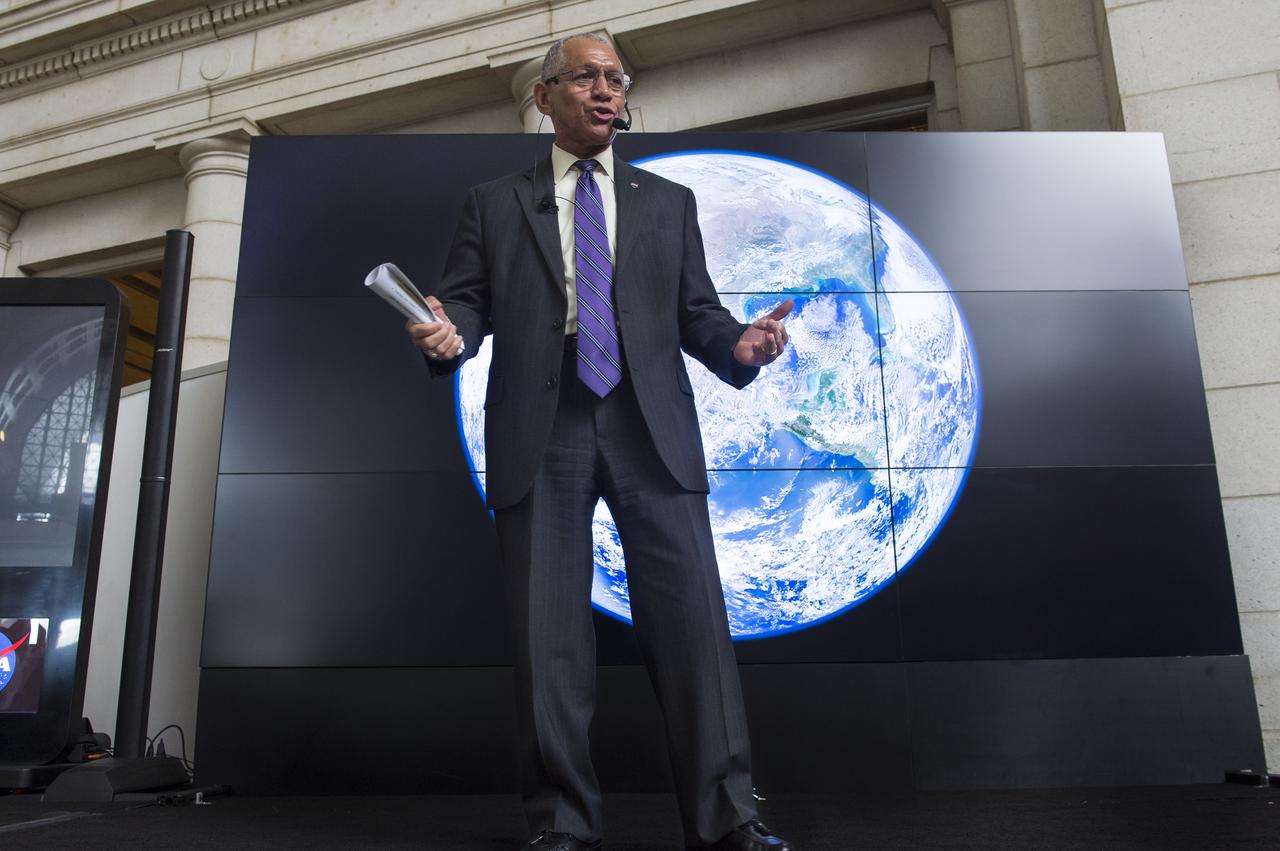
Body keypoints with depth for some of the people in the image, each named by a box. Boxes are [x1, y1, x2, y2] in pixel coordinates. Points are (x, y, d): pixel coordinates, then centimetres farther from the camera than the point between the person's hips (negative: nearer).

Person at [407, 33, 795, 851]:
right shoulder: (494, 203, 17)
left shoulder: (669, 201, 20)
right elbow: (468, 302, 9)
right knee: (550, 634, 1)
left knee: (692, 618, -5)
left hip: (651, 427, 1)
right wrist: (446, 334, -14)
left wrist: (740, 344, -7)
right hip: (541, 433, 0)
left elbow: (696, 312, 14)